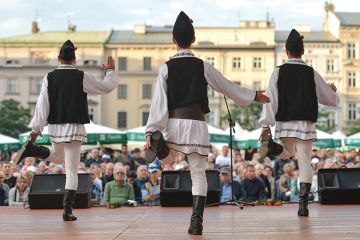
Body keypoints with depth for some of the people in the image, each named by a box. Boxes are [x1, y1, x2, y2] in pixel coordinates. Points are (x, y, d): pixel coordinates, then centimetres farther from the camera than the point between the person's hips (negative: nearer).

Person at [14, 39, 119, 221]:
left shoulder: (49, 78, -1)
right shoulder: (82, 77, -7)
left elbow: (42, 104, -1)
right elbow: (107, 87, 5)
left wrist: (35, 128, 4)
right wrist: (110, 71, 22)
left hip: (54, 127, 3)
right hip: (74, 127, -3)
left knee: (58, 156, 33)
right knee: (71, 170, 0)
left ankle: (30, 149, 10)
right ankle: (67, 210, -4)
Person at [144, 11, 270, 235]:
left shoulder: (166, 68, -1)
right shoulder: (203, 66, 1)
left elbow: (159, 102, -5)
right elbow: (228, 87, 11)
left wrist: (151, 132, -4)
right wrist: (254, 96, 25)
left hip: (173, 123, 0)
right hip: (197, 124, 0)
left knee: (166, 160, 25)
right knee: (199, 174, 4)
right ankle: (196, 221, -3)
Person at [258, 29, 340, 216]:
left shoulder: (278, 72, -3)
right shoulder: (312, 74, -1)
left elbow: (271, 99, -6)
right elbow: (331, 100, 8)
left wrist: (266, 125, -3)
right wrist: (333, 90, 31)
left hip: (285, 122, 1)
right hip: (306, 123, -1)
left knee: (287, 154, 25)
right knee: (305, 162, 3)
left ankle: (271, 146, -9)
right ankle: (303, 204, -3)